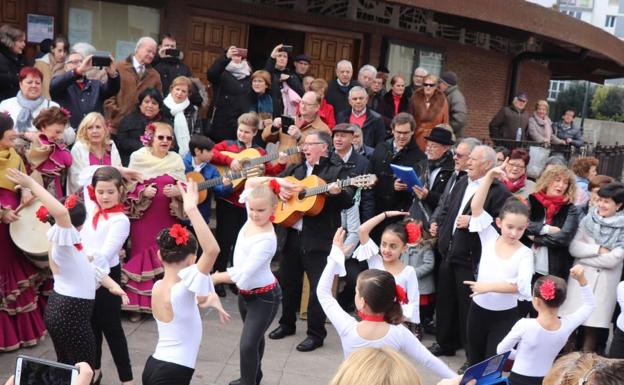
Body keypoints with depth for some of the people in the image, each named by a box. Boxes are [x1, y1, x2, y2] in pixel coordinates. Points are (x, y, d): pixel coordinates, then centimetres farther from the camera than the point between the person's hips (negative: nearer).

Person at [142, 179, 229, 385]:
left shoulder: (157, 287, 3)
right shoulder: (183, 288, -22)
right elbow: (212, 249, -35)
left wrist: (210, 298, 6)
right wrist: (191, 209, -36)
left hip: (154, 367, 9)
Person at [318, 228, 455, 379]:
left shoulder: (347, 328, -23)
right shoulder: (399, 333, -23)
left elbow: (323, 292, -12)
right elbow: (429, 360, -17)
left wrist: (335, 254, -9)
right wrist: (455, 379, -5)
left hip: (352, 379, 0)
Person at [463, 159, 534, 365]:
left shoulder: (525, 254, -9)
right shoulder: (489, 238, -4)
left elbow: (523, 285, -25)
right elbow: (475, 207, -14)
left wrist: (489, 286, -30)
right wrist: (490, 176, -20)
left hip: (505, 316, -3)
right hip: (478, 310, 3)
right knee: (474, 363, 17)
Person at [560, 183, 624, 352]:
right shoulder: (588, 220, 4)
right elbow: (573, 247, -2)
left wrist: (584, 255, -8)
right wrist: (599, 250, -13)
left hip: (605, 284, -2)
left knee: (592, 328, 3)